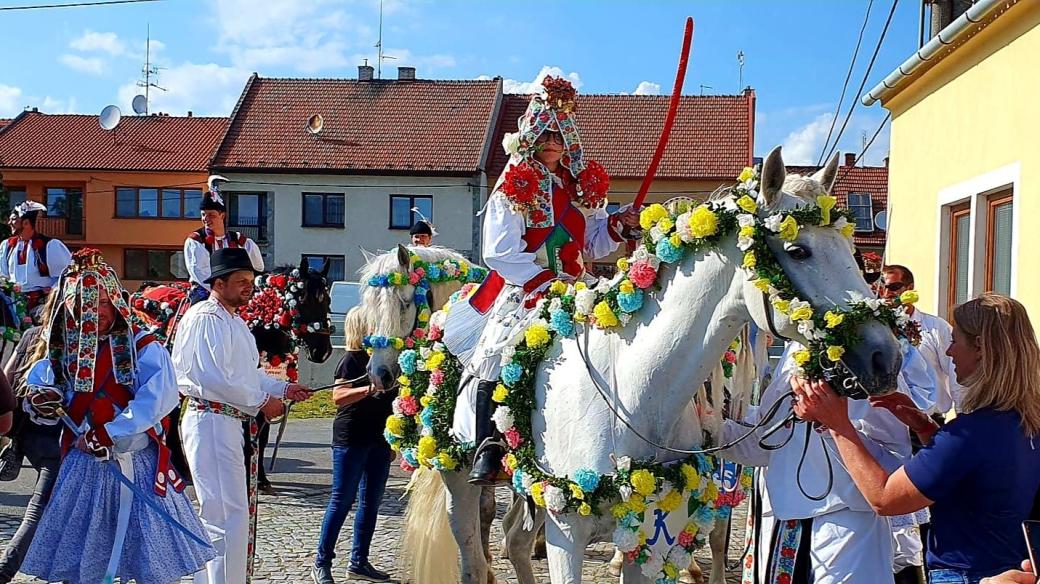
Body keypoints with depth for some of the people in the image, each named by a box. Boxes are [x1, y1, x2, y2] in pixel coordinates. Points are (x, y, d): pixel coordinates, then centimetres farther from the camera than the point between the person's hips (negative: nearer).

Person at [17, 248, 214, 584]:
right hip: (83, 466, 4)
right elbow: (35, 388, 16)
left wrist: (108, 433, -21)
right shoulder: (64, 350, 9)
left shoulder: (142, 347, -5)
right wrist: (41, 403, -8)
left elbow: (159, 398, -17)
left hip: (139, 467, -4)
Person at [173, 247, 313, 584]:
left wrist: (281, 389, 13)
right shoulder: (205, 319, -12)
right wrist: (261, 401, -14)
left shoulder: (234, 321, 20)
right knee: (230, 515, -10)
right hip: (212, 421, -10)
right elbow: (215, 379, -21)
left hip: (233, 423, 11)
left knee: (217, 514, 17)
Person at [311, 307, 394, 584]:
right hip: (351, 438, -7)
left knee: (372, 502, 10)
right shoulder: (352, 359, -8)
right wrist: (369, 389, -34)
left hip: (379, 440, 7)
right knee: (342, 501, -3)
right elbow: (338, 396, -21)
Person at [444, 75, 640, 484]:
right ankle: (488, 449, -20)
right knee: (498, 353, -26)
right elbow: (500, 251, -10)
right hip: (521, 290, -4)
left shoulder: (583, 187, 15)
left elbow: (591, 245, 16)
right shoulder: (514, 187, 0)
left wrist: (618, 226, -3)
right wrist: (545, 280, -17)